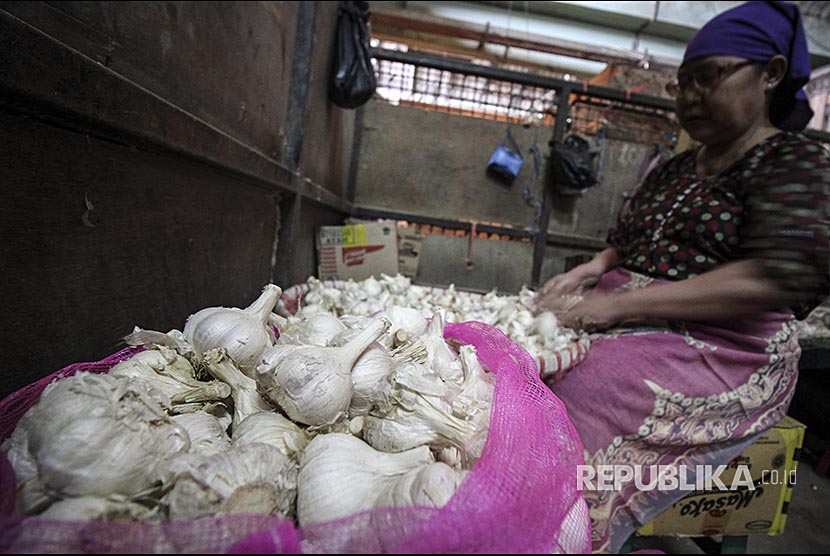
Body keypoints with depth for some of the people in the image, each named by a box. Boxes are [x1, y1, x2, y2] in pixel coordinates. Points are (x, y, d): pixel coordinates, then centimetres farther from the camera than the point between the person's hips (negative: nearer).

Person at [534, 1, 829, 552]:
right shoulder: (673, 170, 20)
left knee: (584, 398, -30)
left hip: (722, 354, -6)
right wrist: (590, 270, -2)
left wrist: (619, 303, -23)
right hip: (633, 324, 7)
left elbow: (770, 280, -17)